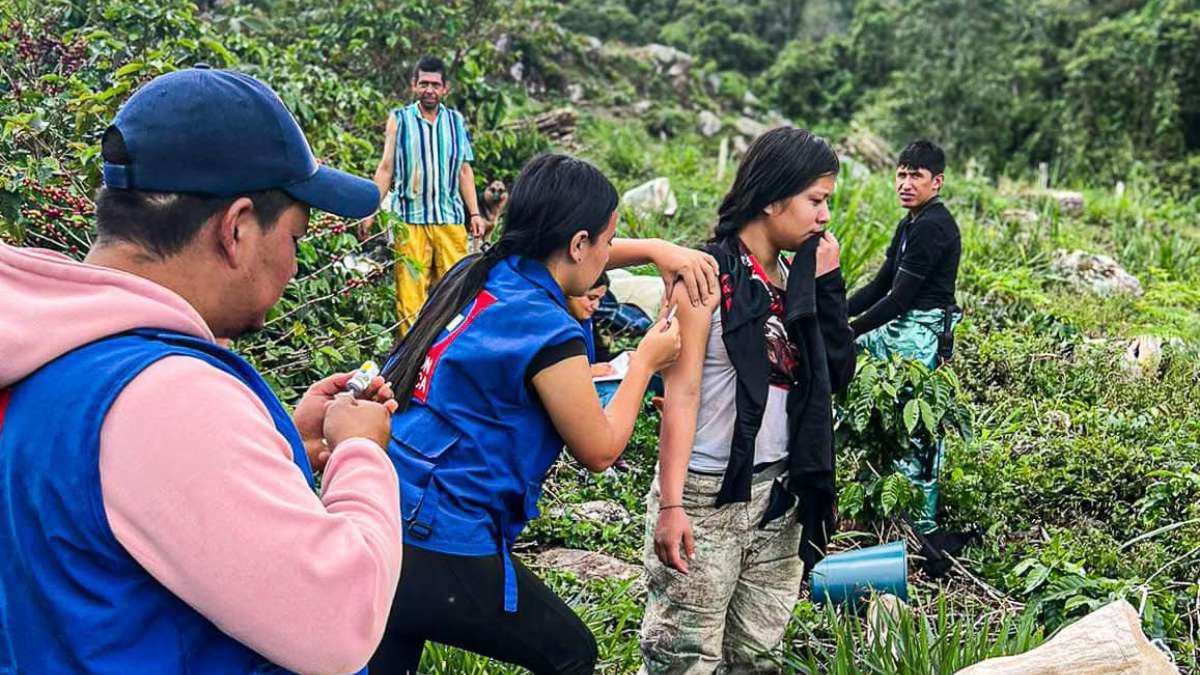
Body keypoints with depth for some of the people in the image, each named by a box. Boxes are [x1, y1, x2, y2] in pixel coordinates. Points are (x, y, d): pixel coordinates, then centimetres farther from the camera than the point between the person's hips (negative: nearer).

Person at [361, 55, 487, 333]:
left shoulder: (456, 121, 12)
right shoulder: (399, 119, 8)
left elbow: (464, 170, 15)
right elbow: (386, 168, 7)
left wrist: (474, 213, 9)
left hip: (450, 218, 2)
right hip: (410, 218, -1)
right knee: (409, 287, -3)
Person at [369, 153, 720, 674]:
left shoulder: (472, 275, 4)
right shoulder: (548, 333, -18)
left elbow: (555, 257, 26)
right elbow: (599, 451, -4)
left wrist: (653, 250, 17)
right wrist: (644, 362, 9)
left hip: (373, 521, 8)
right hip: (439, 553, -8)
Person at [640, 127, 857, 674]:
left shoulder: (795, 276, 8)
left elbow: (836, 374, 5)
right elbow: (681, 392, -14)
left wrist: (825, 282, -1)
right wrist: (670, 504, -19)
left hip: (778, 492, 7)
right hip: (707, 493, -7)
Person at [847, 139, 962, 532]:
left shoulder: (933, 227, -16)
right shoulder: (911, 225, 15)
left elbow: (898, 298, -19)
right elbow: (880, 285, 14)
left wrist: (847, 332, -16)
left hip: (921, 337, -11)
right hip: (902, 330, 11)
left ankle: (923, 522, 5)